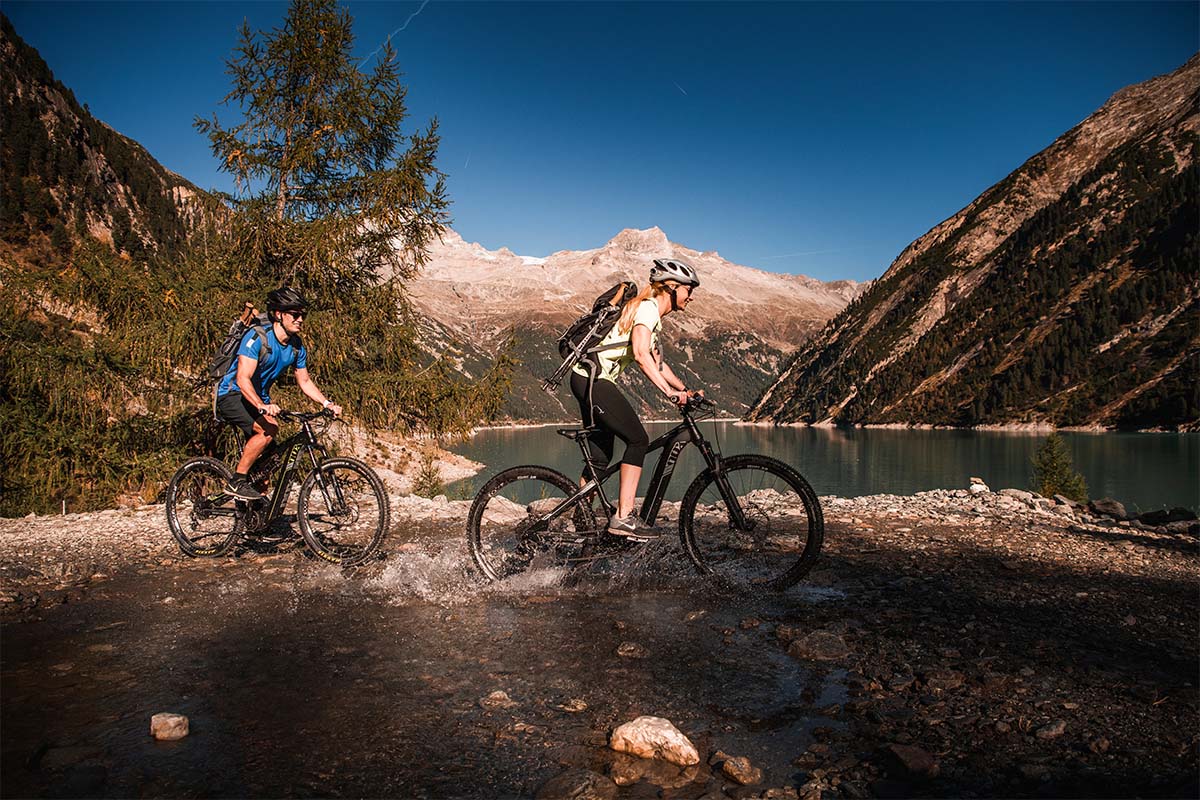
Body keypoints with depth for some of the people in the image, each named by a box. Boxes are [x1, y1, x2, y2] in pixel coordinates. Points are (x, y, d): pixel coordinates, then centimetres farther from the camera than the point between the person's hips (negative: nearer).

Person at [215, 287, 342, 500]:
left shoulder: (296, 347, -3)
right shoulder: (257, 338, -24)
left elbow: (304, 381, 5)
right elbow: (243, 379, -32)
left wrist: (326, 403, -11)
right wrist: (262, 407, -48)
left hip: (260, 398, 7)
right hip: (232, 395, -7)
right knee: (268, 429, -29)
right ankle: (236, 482, -18)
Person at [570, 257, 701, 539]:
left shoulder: (654, 316, 21)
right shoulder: (648, 307, -10)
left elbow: (657, 362, 21)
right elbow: (640, 354, -24)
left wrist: (685, 390, 12)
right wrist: (669, 391, -27)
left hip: (589, 381, 10)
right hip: (594, 380, -10)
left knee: (600, 455, 11)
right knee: (638, 441, -9)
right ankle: (624, 517, -10)